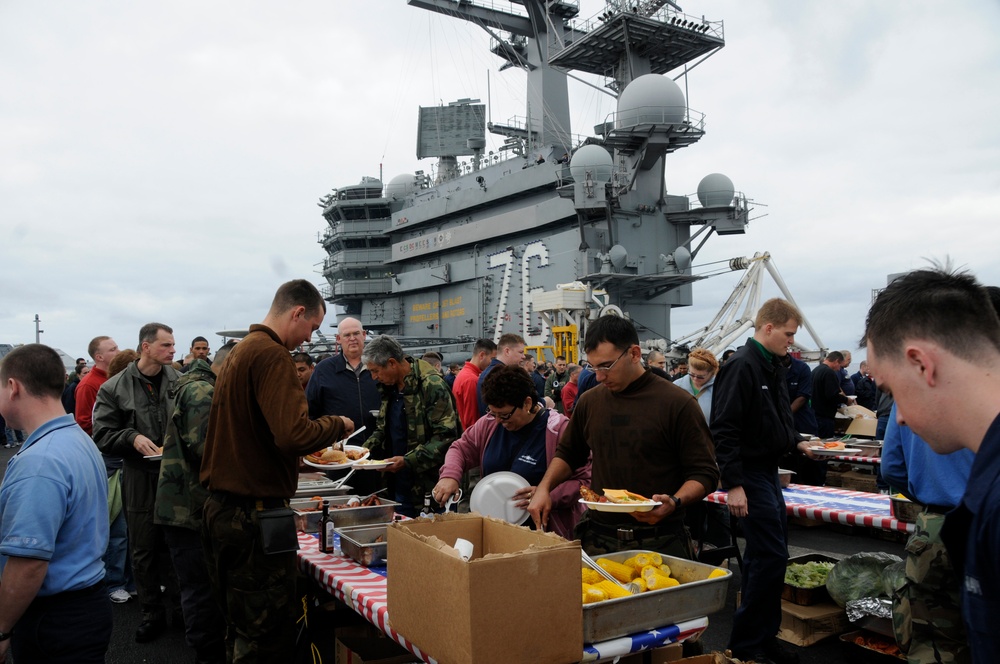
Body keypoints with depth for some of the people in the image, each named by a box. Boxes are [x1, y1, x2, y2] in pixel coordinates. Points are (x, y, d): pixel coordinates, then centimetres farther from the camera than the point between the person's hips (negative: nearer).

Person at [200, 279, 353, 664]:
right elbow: (294, 434, -27)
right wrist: (337, 426, -9)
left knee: (240, 628, 20)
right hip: (255, 514, -10)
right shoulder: (273, 356, -16)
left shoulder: (239, 351, 14)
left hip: (221, 506, 10)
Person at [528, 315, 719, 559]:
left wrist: (675, 502, -24)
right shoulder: (590, 402, 4)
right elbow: (568, 453, 20)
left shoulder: (677, 403, -9)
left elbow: (704, 472, -7)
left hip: (659, 542, -3)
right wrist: (544, 488, 5)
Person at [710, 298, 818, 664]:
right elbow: (725, 429, -22)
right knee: (771, 556, -6)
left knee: (766, 554, 15)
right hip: (749, 473, -9)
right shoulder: (742, 366, -17)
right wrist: (733, 485, -24)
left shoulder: (774, 366, 12)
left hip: (768, 470, 10)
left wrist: (795, 443, 12)